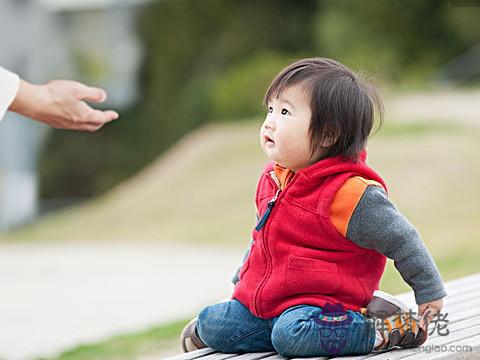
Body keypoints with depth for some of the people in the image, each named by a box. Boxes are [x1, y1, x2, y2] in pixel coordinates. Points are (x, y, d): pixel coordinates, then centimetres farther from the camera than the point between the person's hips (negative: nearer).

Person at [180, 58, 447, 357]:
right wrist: (243, 280, 31)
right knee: (214, 325, -9)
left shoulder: (349, 192, -18)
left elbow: (402, 239, -11)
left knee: (291, 335, -34)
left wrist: (430, 295, -5)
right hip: (263, 299, 7)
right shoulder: (273, 179, 9)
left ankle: (384, 331, -18)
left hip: (320, 303, -7)